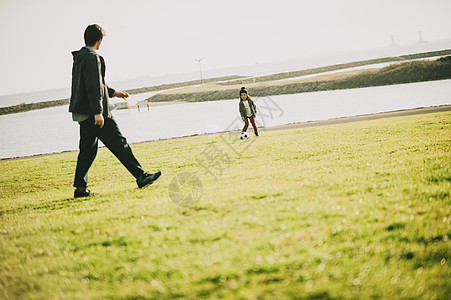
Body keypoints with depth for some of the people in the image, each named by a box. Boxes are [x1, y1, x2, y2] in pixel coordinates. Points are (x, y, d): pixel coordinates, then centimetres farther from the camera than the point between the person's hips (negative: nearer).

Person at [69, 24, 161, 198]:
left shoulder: (79, 58, 17)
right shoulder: (92, 58, -14)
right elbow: (93, 87, -21)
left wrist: (113, 93, 33)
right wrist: (98, 112, -23)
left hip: (83, 113, 10)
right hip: (92, 112, -10)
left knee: (87, 149, 9)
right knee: (118, 143, -3)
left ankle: (80, 188, 6)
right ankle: (141, 177, 2)